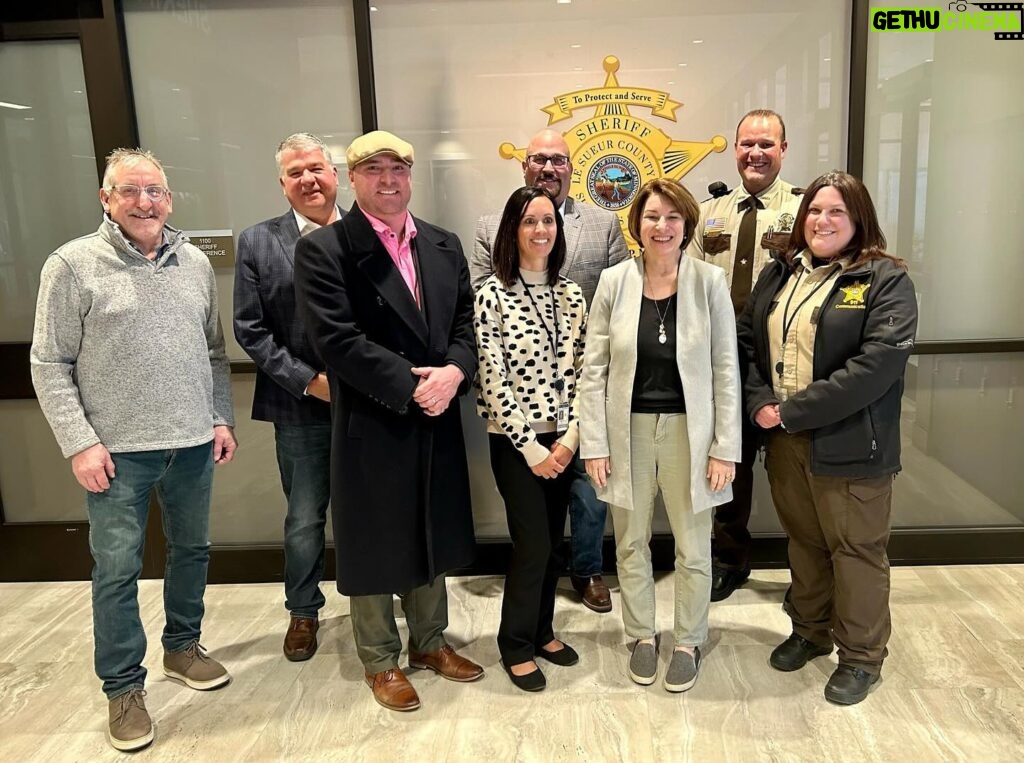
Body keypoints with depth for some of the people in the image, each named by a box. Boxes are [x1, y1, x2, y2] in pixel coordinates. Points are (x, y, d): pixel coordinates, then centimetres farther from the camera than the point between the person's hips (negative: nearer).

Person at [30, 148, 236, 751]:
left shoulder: (196, 262, 6)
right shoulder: (73, 265, -6)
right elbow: (50, 365, -6)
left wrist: (222, 418, 6)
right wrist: (80, 443, -11)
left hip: (193, 443, 4)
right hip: (118, 450, -4)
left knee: (192, 550, 16)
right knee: (117, 571, 4)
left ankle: (182, 646, 37)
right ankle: (124, 688, 21)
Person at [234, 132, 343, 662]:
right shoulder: (257, 242, 0)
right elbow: (250, 330, -3)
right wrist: (309, 380, -11)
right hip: (301, 408, 0)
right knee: (304, 519, 12)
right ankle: (303, 611, 35)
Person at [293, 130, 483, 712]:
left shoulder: (444, 245, 9)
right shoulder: (323, 249, -9)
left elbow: (467, 321, 6)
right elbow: (337, 339, -18)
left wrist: (454, 371, -14)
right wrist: (411, 385, -20)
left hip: (437, 422, 6)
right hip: (371, 426, -5)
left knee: (432, 537, 19)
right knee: (375, 547, 10)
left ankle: (430, 641, 39)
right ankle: (381, 660, 31)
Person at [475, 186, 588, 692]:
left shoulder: (572, 295, 6)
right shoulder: (491, 295, -10)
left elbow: (580, 371, 5)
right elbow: (492, 380, -13)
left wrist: (569, 437, -5)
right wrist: (531, 447, -13)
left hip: (562, 441, 5)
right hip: (516, 441, -5)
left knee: (552, 541, 13)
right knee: (533, 544, -1)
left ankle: (542, 631, 33)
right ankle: (516, 645, 20)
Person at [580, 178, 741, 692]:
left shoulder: (709, 281, -5)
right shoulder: (614, 281, -3)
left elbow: (725, 369, -4)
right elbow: (594, 368, -2)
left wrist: (725, 447, -7)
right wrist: (594, 444, -5)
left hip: (688, 431, -1)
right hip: (628, 430, 1)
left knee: (693, 548, 12)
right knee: (631, 543, 15)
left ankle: (688, 642, 34)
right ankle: (642, 635, 37)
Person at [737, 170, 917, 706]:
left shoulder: (885, 280, -9)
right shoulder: (778, 276, 9)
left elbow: (880, 361, -20)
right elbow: (745, 340, 6)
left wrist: (793, 411, -21)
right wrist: (760, 402, -12)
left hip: (848, 444, -5)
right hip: (783, 439, 5)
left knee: (856, 549, 9)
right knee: (803, 540, 19)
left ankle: (861, 655, 28)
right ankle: (810, 630, 39)